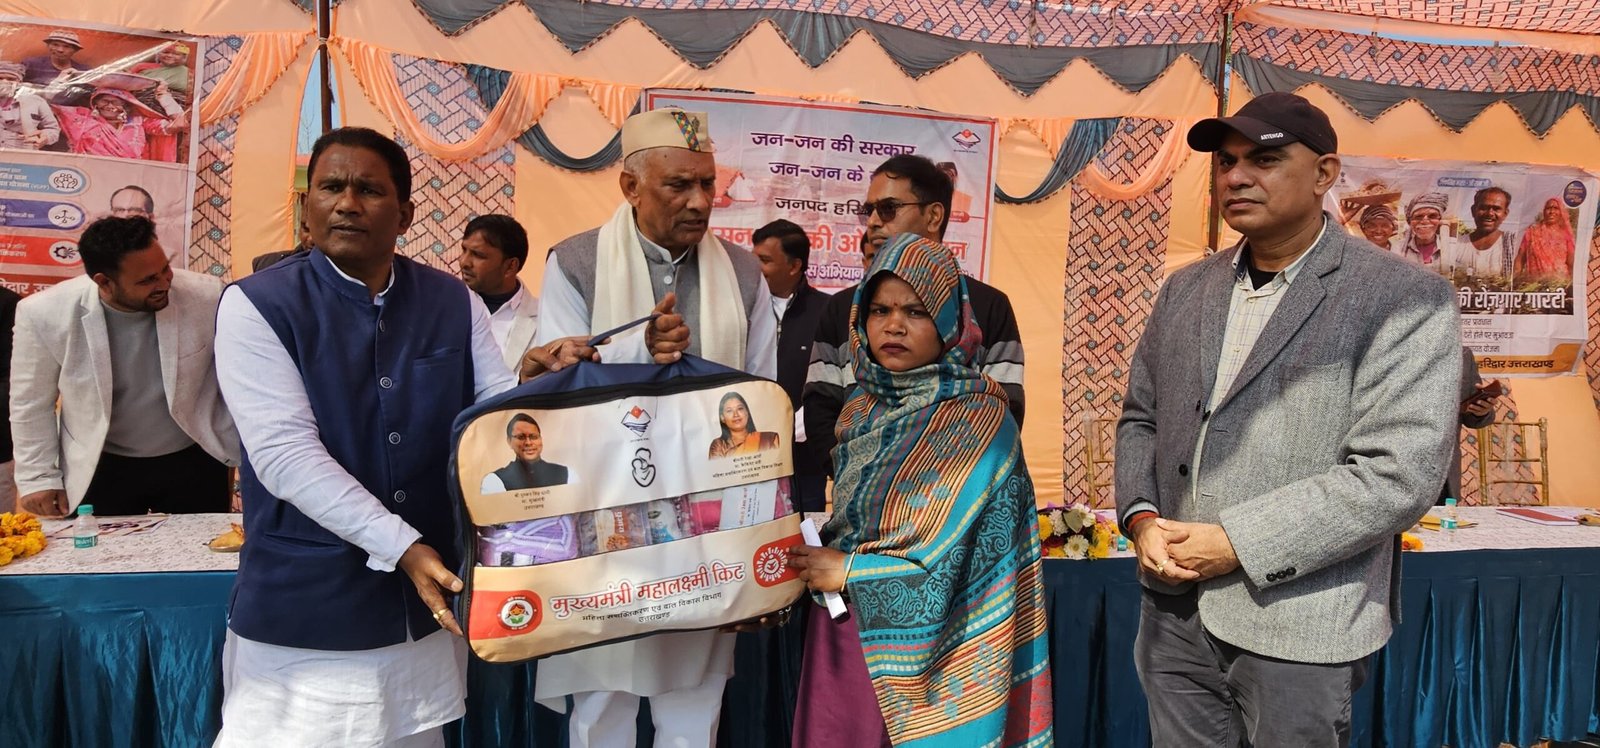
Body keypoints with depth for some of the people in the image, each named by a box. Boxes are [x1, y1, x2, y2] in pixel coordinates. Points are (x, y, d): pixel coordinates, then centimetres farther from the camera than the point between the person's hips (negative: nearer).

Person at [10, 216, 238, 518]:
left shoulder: (207, 297, -18)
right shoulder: (44, 314, -16)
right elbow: (32, 403, -2)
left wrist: (241, 455, -1)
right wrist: (38, 477, -1)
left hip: (193, 462, 0)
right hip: (100, 470, 0)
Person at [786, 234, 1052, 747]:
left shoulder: (979, 419, -12)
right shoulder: (863, 411, 7)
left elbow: (948, 558, -17)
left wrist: (846, 572, -10)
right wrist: (812, 564, -1)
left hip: (929, 645, -6)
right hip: (844, 632, 6)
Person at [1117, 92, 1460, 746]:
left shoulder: (1404, 298, -9)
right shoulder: (1186, 290, 9)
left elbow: (1397, 474, -17)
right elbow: (1140, 417, 14)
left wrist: (1236, 544, -19)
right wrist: (1142, 518, -5)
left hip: (1298, 627, -5)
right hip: (1174, 612, 5)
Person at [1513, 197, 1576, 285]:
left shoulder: (1565, 235, 10)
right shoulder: (1532, 232, 10)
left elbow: (1572, 264, 7)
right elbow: (1520, 260, 7)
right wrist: (1513, 281, -3)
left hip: (1560, 282, 0)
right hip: (1533, 282, 0)